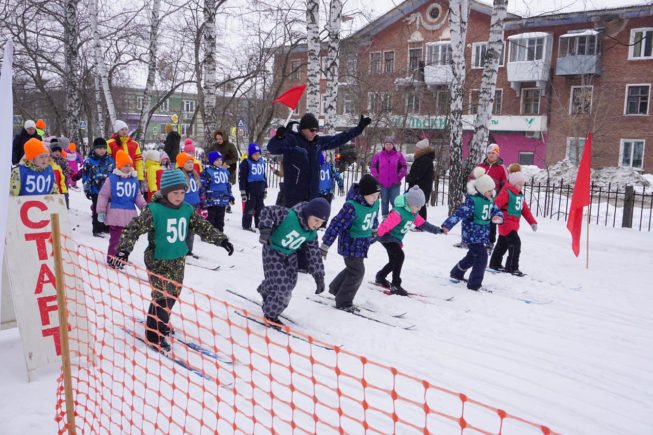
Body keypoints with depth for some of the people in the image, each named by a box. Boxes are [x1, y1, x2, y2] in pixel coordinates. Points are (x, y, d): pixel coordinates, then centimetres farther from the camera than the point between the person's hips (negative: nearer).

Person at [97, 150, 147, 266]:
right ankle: (112, 259, 12)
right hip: (115, 214, -5)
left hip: (130, 214, 5)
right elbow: (103, 195, -3)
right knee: (115, 238, -1)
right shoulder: (112, 179, -6)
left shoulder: (134, 179, 10)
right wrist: (101, 211, -5)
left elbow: (138, 196, 18)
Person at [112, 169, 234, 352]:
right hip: (158, 261, -6)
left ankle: (161, 322, 42)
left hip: (178, 260, 6)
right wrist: (124, 250, -32)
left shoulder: (187, 209, 0)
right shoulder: (154, 210, -18)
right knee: (162, 297, -4)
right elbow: (133, 228, -20)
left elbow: (203, 227, 7)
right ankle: (154, 335, 15)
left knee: (173, 295, 18)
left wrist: (222, 240, 3)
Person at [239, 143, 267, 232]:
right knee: (249, 208, -1)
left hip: (260, 190, 6)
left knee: (260, 208, 14)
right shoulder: (246, 163, -10)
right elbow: (241, 178, -10)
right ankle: (246, 225, 9)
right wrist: (243, 191, -12)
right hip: (250, 190, -6)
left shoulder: (262, 162, 9)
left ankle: (259, 224, 25)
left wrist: (265, 189, 20)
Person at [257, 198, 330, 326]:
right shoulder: (288, 216, -29)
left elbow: (314, 255, -3)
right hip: (273, 252, -7)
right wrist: (265, 229, -37)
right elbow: (267, 211, -24)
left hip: (290, 256, 7)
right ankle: (270, 315, 11)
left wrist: (319, 278, -4)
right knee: (281, 285, -11)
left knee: (288, 284, 12)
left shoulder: (311, 234, -9)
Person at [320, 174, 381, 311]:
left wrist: (374, 232, 34)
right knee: (357, 272, -6)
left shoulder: (375, 204, -5)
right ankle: (343, 302, 10)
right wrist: (324, 247, -22)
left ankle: (336, 289, 43)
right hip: (351, 244, -8)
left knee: (353, 268, 20)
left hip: (362, 243, 8)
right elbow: (336, 225, -25)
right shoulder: (352, 207, -28)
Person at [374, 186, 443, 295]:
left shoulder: (413, 214, 2)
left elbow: (423, 224, 11)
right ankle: (395, 285, -17)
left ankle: (380, 277, 39)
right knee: (399, 256, -23)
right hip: (388, 237, -10)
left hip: (396, 239, 10)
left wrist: (438, 230, 10)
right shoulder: (398, 212, -29)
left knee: (394, 261, 17)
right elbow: (385, 225, -29)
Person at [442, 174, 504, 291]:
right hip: (472, 235, -9)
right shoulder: (472, 201, -20)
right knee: (482, 257, -12)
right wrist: (447, 225, -36)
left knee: (472, 256, 23)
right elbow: (460, 213, -27)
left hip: (482, 236, 9)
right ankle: (474, 284, -2)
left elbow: (496, 210, 7)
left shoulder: (490, 201, 8)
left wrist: (499, 217, -19)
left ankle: (456, 274, 42)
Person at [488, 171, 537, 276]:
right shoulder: (506, 192, -12)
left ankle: (495, 264, 27)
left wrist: (532, 222, 15)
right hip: (506, 223, -9)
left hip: (514, 224, 9)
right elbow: (496, 204, -24)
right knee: (515, 243, -12)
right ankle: (512, 267, -6)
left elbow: (525, 210, 20)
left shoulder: (521, 195, 16)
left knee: (503, 244, 16)